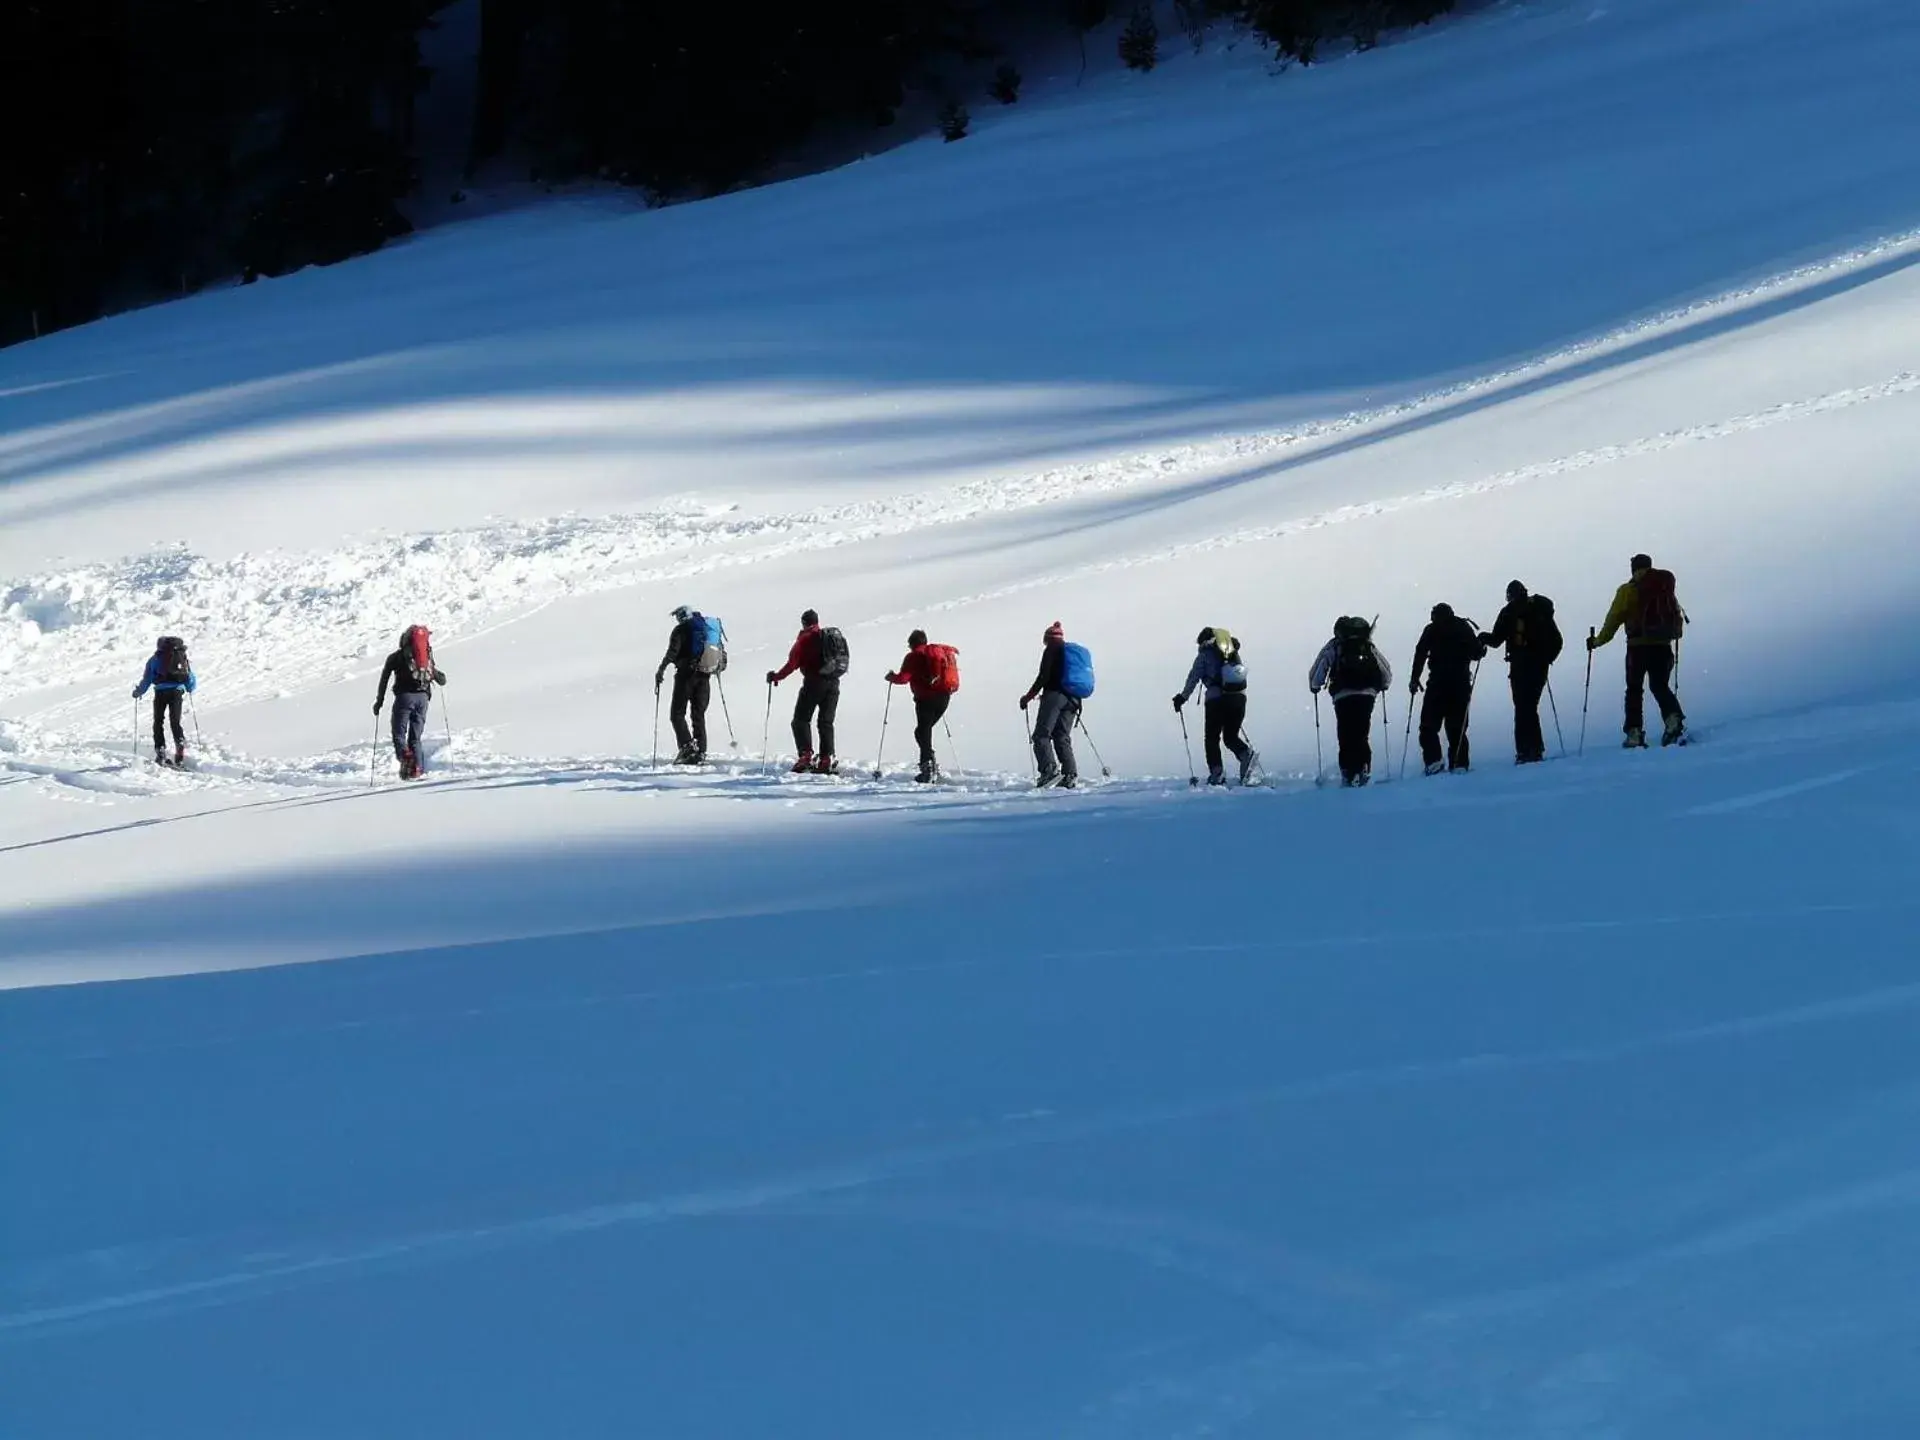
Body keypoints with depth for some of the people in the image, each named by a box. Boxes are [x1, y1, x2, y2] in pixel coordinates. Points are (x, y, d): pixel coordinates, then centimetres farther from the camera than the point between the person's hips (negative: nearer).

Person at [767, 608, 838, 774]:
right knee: (826, 722, 9)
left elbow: (793, 663, -8)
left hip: (814, 682, -5)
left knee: (801, 720, 2)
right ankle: (826, 760, 0)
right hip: (833, 683, 5)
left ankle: (805, 754, -14)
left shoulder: (805, 639, -3)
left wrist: (776, 676, 4)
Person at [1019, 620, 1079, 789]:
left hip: (1055, 695, -7)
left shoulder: (1051, 650, 1)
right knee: (1062, 738, 9)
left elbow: (1044, 676, -8)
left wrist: (1029, 696, -2)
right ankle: (1070, 774, -6)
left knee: (1042, 735, -9)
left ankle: (1050, 769, -28)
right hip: (1072, 699, 7)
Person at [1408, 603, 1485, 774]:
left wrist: (1415, 678, 0)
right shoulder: (1465, 628, 10)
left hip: (1437, 684, -2)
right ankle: (1459, 763, -2)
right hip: (1461, 683, 2)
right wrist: (1481, 648, 27)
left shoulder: (1432, 630, 6)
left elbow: (1420, 653, -3)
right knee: (1457, 727, 8)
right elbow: (1477, 653, 5)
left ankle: (1433, 761, -16)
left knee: (1429, 725, 1)